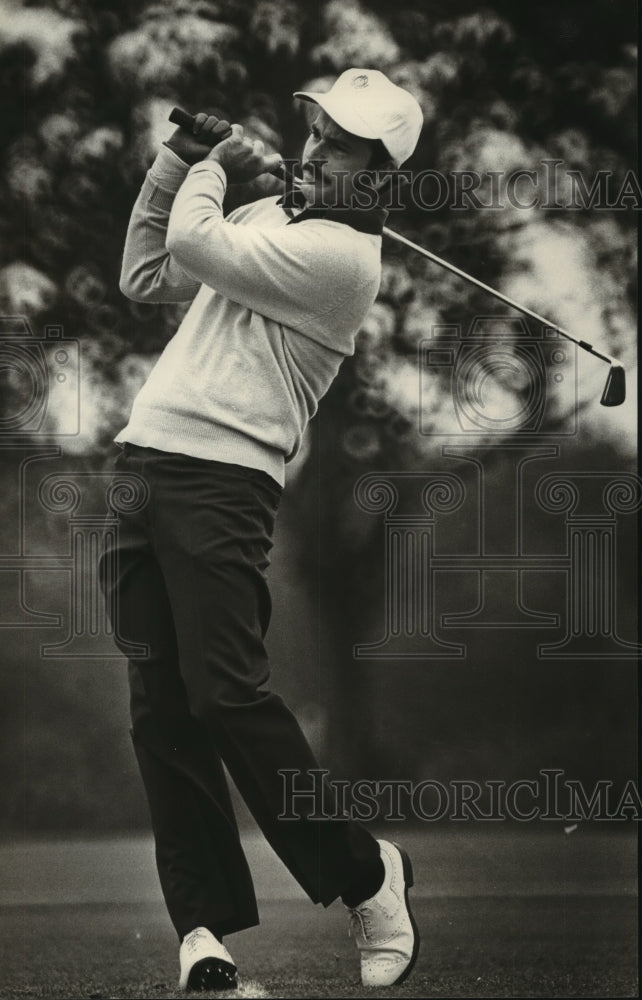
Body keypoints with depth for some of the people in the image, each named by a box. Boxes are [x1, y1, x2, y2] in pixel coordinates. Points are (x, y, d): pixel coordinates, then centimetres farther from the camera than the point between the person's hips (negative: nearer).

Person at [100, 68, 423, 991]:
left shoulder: (341, 252, -9)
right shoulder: (267, 215, 20)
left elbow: (193, 245, -15)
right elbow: (147, 277, 27)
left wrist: (212, 171, 5)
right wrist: (181, 161, 17)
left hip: (222, 482, -8)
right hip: (144, 465, 8)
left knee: (226, 693, -15)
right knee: (160, 707, 0)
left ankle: (364, 874, 1)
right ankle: (205, 924, 0)